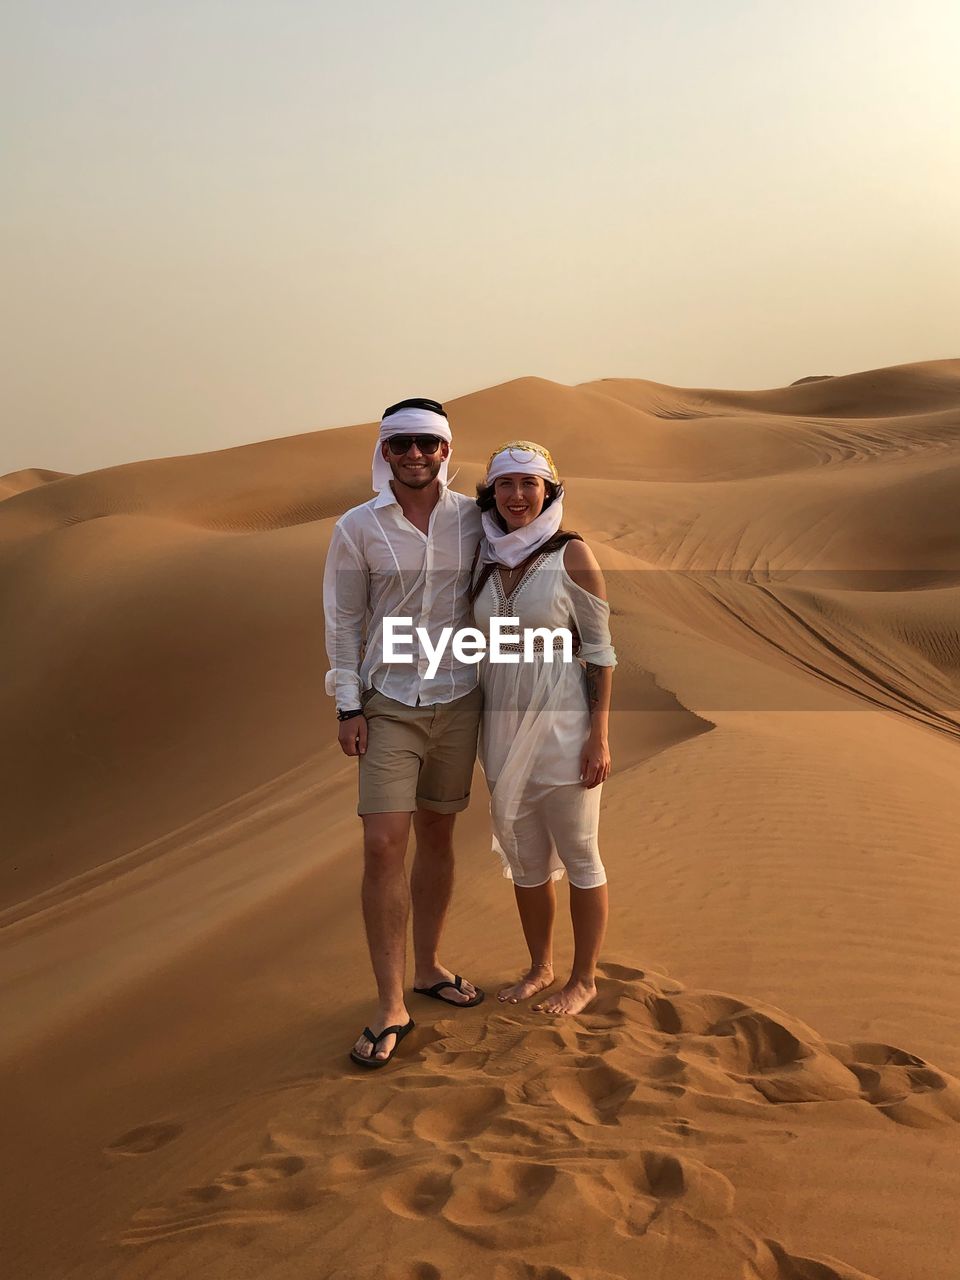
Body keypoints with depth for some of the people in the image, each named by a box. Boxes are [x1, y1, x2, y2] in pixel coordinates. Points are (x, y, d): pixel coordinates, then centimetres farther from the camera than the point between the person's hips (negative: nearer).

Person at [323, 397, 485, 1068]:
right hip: (389, 706, -2)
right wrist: (349, 707, -6)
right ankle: (391, 1007, 1)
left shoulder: (474, 518, 0)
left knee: (438, 837, 13)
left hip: (458, 703, 2)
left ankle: (427, 966, 31)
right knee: (384, 847, -8)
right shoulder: (357, 528, -5)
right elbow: (343, 621, -1)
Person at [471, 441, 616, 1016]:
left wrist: (599, 737, -12)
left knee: (578, 856, 7)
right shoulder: (486, 559, 5)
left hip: (561, 726, -5)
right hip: (504, 727, 5)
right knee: (524, 858, 16)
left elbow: (600, 650, -8)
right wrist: (479, 733, 12)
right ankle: (541, 967, 33)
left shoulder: (572, 555, -9)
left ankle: (584, 978, 23)